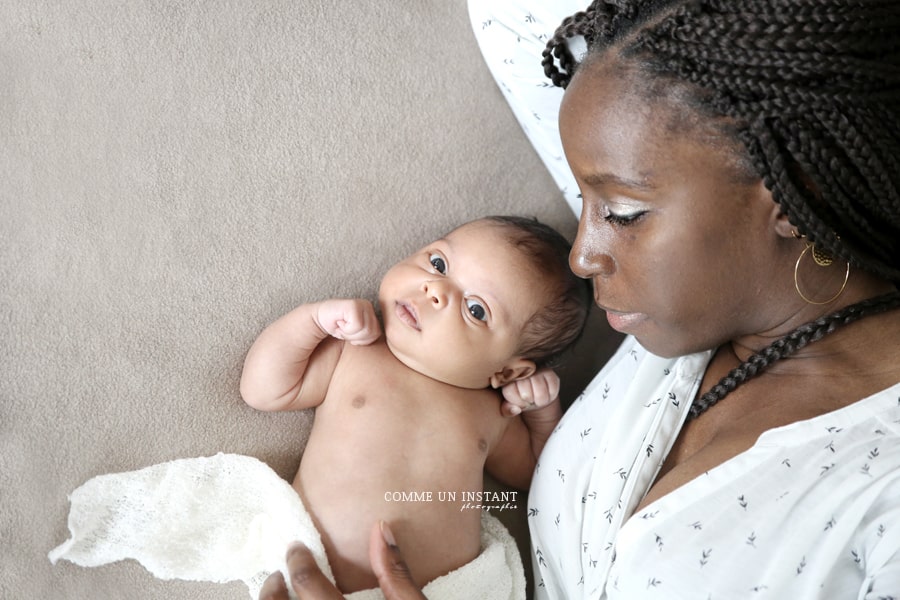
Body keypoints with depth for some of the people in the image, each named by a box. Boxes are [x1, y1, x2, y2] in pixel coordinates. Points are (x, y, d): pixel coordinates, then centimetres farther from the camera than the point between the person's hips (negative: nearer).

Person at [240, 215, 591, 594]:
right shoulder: (351, 354, 5)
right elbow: (263, 390, 0)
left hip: (444, 591, 1)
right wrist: (316, 317, -7)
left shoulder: (489, 413, 11)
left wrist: (544, 407, 10)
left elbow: (532, 468, 28)